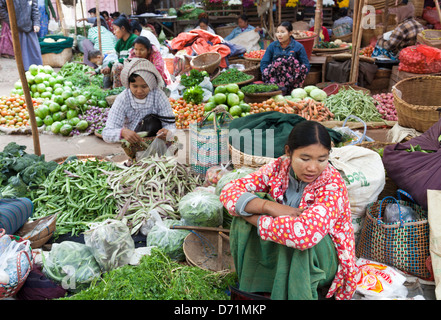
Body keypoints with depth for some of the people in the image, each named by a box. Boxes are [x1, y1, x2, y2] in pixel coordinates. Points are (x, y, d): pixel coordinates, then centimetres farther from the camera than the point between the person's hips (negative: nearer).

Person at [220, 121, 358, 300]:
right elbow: (229, 191, -15)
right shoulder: (279, 168, -11)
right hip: (280, 253, 5)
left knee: (304, 237, -37)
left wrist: (250, 217, -30)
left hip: (322, 260, -4)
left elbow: (305, 233, -43)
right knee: (252, 200, -16)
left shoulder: (333, 185, -26)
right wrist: (269, 206, -32)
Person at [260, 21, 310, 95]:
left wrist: (298, 76, -12)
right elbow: (263, 63, 8)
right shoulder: (272, 46, 11)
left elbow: (306, 66, 5)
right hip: (274, 77, 0)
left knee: (291, 59, -27)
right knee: (279, 61, -27)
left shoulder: (298, 47, 5)